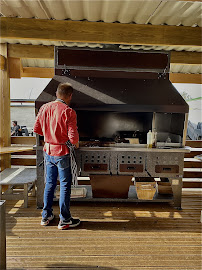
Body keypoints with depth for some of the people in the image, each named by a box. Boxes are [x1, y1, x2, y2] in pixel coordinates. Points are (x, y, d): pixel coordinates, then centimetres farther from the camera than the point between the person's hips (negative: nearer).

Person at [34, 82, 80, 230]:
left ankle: (46, 216, 30)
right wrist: (76, 144, 2)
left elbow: (37, 129, 8)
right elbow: (73, 136, -19)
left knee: (49, 183, 18)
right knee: (65, 185, 6)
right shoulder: (68, 112, -16)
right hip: (62, 152, -6)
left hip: (48, 151, 6)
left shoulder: (44, 108, 2)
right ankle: (64, 220, 16)